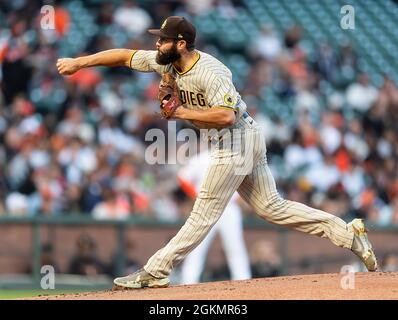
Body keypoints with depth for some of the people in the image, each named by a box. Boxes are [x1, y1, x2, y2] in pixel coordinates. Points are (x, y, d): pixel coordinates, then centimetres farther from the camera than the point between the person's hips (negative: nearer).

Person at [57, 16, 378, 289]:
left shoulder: (210, 72, -24)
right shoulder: (167, 61, 1)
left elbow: (226, 116, -32)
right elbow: (125, 56, 6)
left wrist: (183, 112, -24)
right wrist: (79, 62, 1)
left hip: (234, 140, -10)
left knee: (205, 212, -4)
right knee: (271, 207, 11)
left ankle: (155, 272, -1)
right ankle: (349, 233, 12)